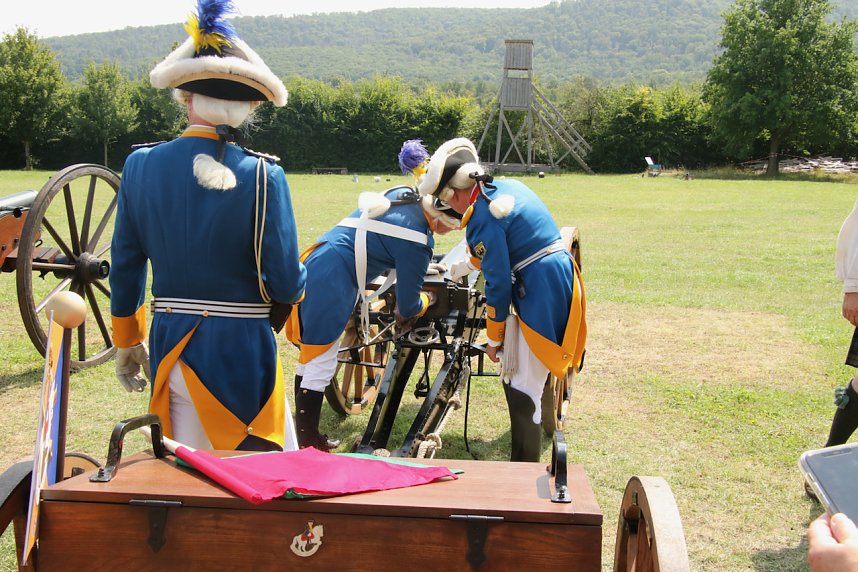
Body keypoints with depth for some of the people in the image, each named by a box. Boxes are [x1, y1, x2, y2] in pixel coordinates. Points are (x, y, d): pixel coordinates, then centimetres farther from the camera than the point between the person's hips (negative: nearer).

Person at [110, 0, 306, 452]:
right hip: (241, 350, -4)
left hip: (170, 347, 4)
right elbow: (285, 285, -14)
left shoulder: (140, 165, -2)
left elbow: (125, 267, 7)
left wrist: (126, 345, 20)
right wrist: (297, 279, 11)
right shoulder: (261, 175, -14)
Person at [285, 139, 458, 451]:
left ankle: (307, 436, 30)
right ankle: (308, 448, 9)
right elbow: (407, 307, -3)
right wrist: (426, 300, 18)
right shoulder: (417, 241, -15)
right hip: (330, 284, -10)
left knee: (310, 358, 17)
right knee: (321, 366, 0)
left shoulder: (401, 194, 9)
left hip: (312, 265, 10)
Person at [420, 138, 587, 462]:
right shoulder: (507, 188, 11)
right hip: (562, 278, 10)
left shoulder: (482, 219, -17)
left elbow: (498, 284, -14)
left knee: (521, 388, -4)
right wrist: (467, 266, 41)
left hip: (540, 296, -10)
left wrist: (494, 339, -3)